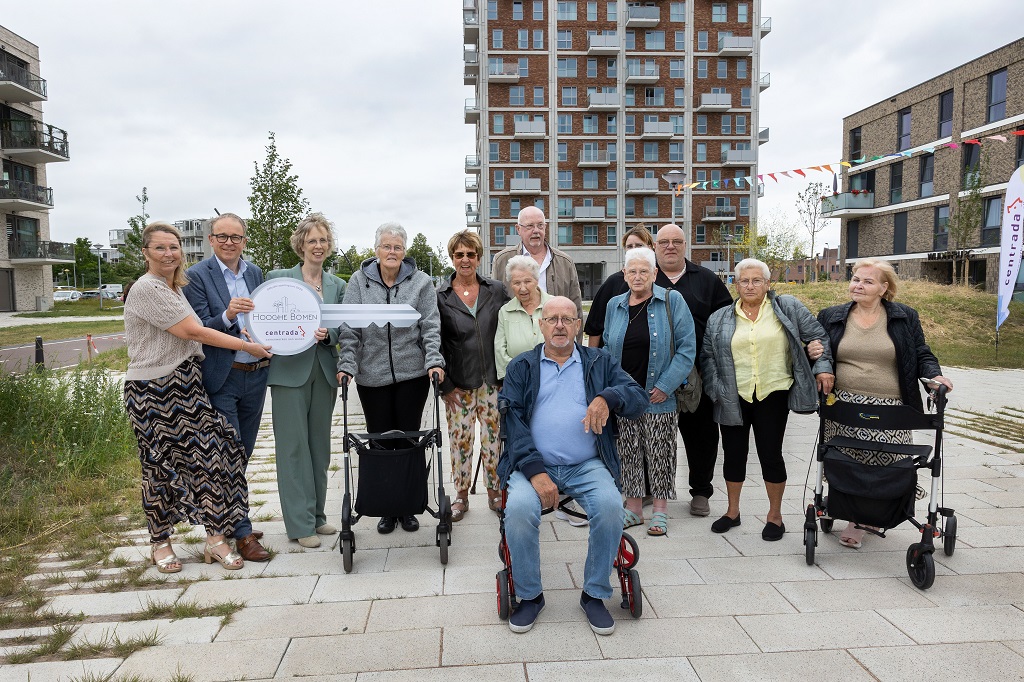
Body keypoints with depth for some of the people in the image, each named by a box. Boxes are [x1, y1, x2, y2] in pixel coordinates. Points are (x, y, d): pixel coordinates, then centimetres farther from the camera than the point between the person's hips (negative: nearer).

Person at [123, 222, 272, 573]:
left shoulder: (175, 289, 14)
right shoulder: (147, 289, -13)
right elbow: (193, 332, -17)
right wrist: (248, 346, -14)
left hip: (186, 385, 8)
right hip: (154, 391, -7)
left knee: (212, 454, 0)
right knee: (161, 465, 6)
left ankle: (216, 540, 9)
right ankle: (160, 543, 26)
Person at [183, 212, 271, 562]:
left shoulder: (255, 272, 9)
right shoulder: (197, 275, -7)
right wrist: (227, 316, -30)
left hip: (256, 375, 6)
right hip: (222, 379, -6)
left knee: (242, 455, 16)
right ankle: (242, 532, 8)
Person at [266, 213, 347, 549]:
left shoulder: (337, 285, 11)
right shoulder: (278, 278, 0)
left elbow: (341, 331, 8)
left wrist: (326, 334, -13)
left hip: (324, 372, 4)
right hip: (289, 370, -4)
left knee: (320, 444, 11)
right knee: (294, 446, -2)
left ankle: (316, 515, 24)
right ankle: (300, 524, 6)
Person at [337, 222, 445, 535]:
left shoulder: (421, 282, 4)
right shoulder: (359, 281, 5)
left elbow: (430, 327, 0)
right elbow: (349, 329, 1)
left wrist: (434, 361, -13)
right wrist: (346, 364, -9)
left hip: (412, 374, 0)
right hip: (372, 377, 1)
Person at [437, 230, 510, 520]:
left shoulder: (497, 290, 3)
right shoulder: (440, 296, -1)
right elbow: (435, 343, 0)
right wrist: (446, 384, -4)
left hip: (493, 381, 1)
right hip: (458, 385, -1)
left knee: (494, 437, 7)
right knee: (460, 439, 5)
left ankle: (495, 491, 23)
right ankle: (461, 496, 22)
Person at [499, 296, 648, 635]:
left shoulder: (599, 362, 14)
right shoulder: (521, 367, 11)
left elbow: (639, 398, 5)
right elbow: (512, 419, -2)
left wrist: (608, 397, -19)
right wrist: (535, 471, -16)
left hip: (588, 466, 1)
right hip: (534, 464, 0)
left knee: (611, 506, -27)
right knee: (518, 508, -29)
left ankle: (594, 594, -3)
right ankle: (529, 595, -3)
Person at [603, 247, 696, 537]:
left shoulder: (672, 301, -3)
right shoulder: (614, 305, 10)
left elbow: (687, 347, -6)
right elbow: (607, 348, 18)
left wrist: (665, 386, -12)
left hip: (658, 396, -3)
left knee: (659, 454, 3)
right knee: (629, 453, 9)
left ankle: (660, 512, 17)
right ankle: (633, 509, 21)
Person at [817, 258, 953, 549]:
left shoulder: (905, 317, 9)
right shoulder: (830, 317, 11)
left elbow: (922, 355, 11)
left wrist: (934, 375, -8)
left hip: (889, 410, -1)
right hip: (844, 406, 1)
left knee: (885, 466, -4)